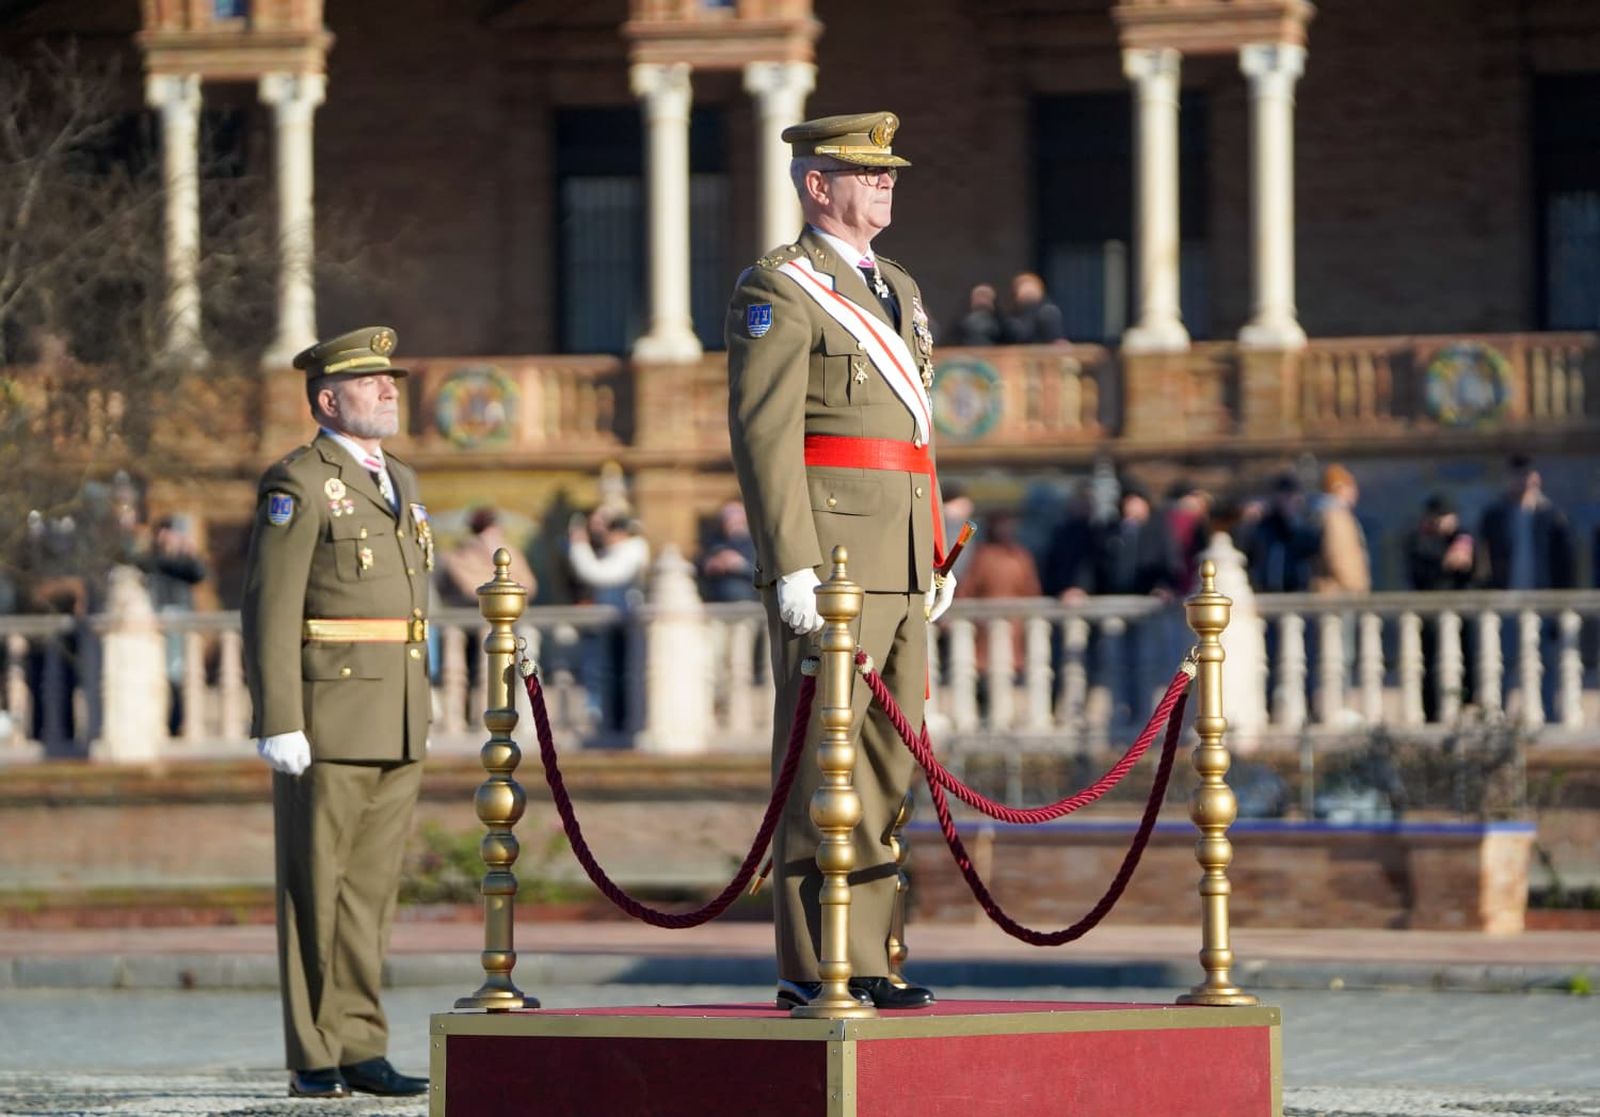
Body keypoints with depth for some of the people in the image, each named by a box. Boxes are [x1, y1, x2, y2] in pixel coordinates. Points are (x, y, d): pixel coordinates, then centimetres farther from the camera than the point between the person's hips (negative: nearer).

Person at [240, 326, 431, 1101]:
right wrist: (279, 724, -18)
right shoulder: (297, 484, -8)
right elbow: (270, 610, -13)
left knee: (371, 891, 7)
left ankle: (361, 1050, 10)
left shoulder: (398, 482, 17)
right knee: (316, 889, -2)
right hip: (325, 724, -7)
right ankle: (314, 1060, 1)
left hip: (398, 729, 7)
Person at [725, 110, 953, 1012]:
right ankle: (814, 967, -6)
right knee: (824, 762, -8)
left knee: (888, 764, 8)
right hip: (831, 556, -8)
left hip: (901, 561, 8)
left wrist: (939, 555, 20)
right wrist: (793, 564, -19)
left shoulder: (900, 289, 21)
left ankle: (866, 954, 12)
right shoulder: (779, 289, -6)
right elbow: (763, 432, -13)